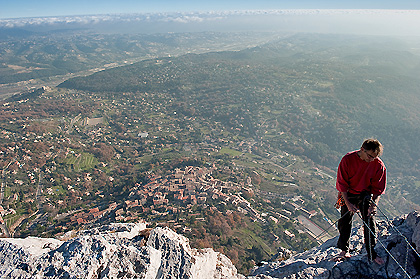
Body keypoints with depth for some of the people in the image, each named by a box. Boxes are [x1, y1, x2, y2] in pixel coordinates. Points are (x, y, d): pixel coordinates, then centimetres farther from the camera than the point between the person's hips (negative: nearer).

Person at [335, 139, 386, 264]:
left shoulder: (379, 165, -13)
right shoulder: (347, 160, -19)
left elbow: (378, 188, -5)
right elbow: (342, 183, -14)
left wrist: (374, 204, -19)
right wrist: (348, 203, -19)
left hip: (366, 195, 1)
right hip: (348, 194, -1)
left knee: (369, 223, -3)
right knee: (344, 221, 2)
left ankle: (371, 253, 17)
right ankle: (345, 251, 20)